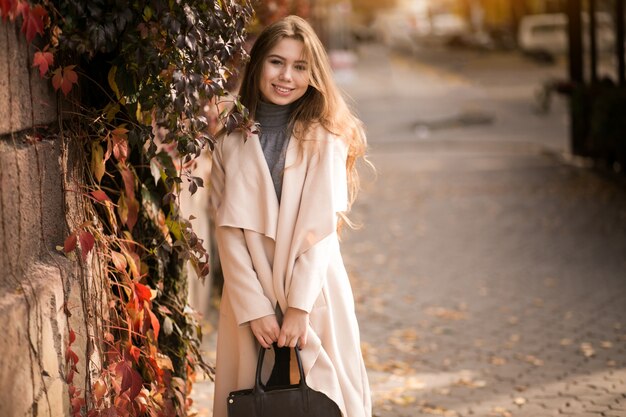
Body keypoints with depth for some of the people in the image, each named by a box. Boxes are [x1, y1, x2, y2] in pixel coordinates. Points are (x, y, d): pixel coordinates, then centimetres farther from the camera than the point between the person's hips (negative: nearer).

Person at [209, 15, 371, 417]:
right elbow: (229, 233, -1)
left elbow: (321, 229, -7)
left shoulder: (325, 138, 0)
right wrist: (254, 308, -9)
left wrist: (299, 307, -14)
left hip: (315, 297, -1)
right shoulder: (232, 142, 5)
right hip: (250, 298, 1)